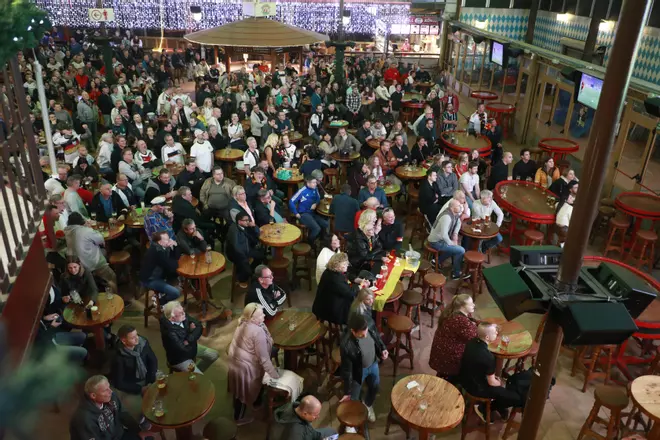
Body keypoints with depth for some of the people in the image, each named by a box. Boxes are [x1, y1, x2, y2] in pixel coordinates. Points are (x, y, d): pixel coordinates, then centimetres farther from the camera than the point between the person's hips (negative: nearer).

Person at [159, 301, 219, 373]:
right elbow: (184, 349, -32)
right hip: (180, 359, -7)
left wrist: (188, 340, -25)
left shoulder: (183, 317, -17)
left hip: (190, 347, 7)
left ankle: (197, 371, 28)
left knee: (214, 355, 11)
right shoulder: (169, 332, -37)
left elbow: (199, 326, -9)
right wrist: (193, 331, -19)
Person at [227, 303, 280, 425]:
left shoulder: (243, 323, -6)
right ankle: (239, 419, 40)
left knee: (240, 391, 29)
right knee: (244, 393, 17)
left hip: (235, 360, 7)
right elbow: (264, 358, -28)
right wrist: (275, 375, -18)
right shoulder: (258, 332, -33)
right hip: (246, 367, -7)